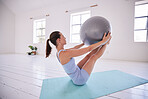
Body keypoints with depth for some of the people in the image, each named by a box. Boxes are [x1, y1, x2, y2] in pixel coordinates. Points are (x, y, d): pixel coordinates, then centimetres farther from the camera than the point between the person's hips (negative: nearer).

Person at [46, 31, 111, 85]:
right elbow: (88, 49, -30)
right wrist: (102, 41, -19)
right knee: (94, 57, -1)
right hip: (80, 79, -8)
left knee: (89, 55, 8)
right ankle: (105, 42, 17)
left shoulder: (59, 52, -5)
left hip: (75, 74, 8)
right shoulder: (66, 53, -34)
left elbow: (74, 48, 13)